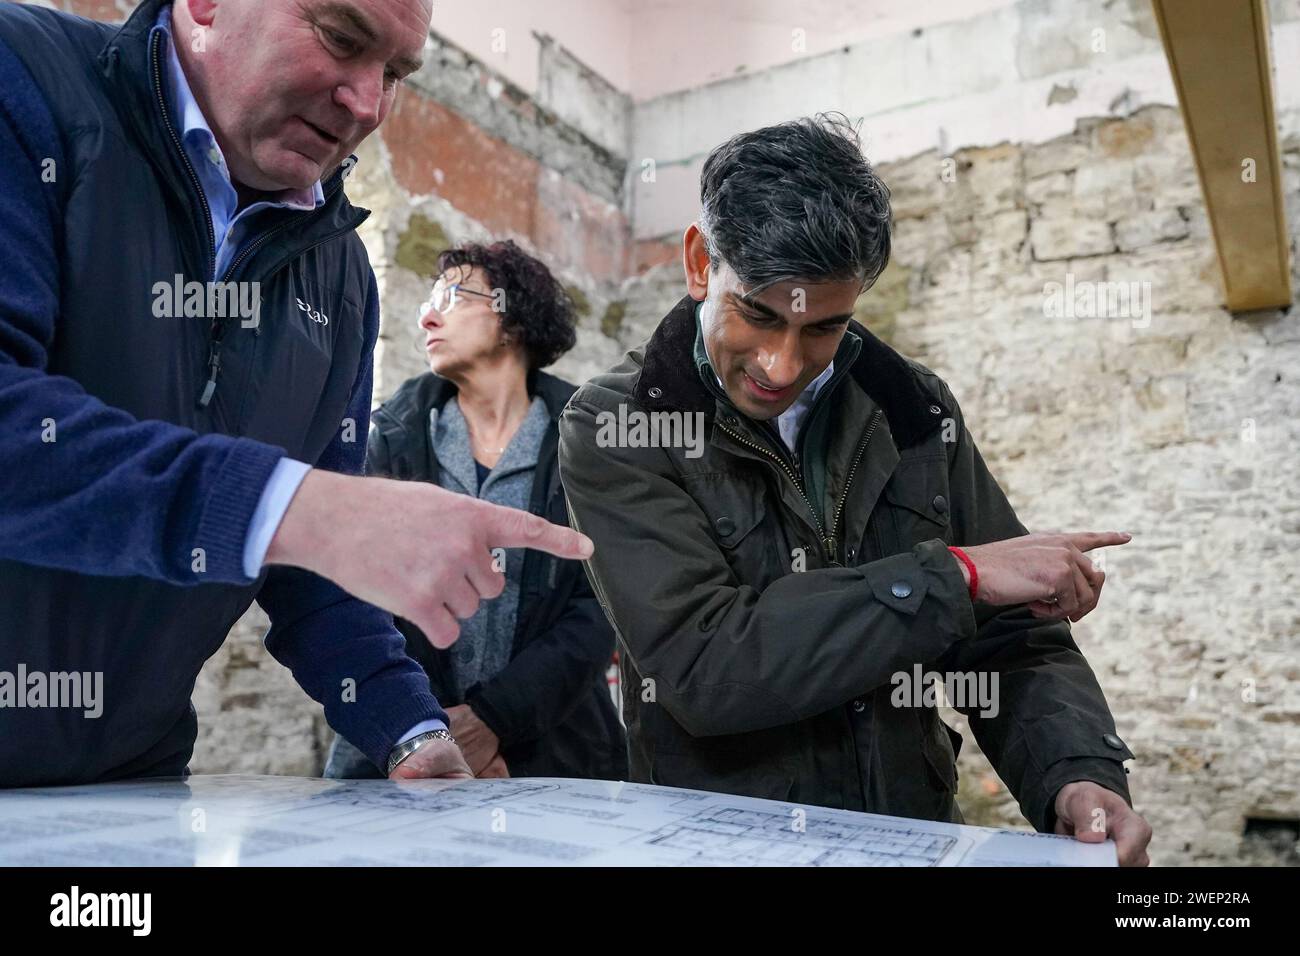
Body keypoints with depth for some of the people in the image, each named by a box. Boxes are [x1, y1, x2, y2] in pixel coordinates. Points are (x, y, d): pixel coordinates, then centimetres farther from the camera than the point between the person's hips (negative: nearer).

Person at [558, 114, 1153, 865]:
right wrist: (951, 575, -17)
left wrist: (1080, 774, -13)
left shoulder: (913, 412, 2)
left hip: (916, 832, 4)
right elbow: (698, 664, -21)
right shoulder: (615, 431, -9)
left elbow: (1019, 640, 5)